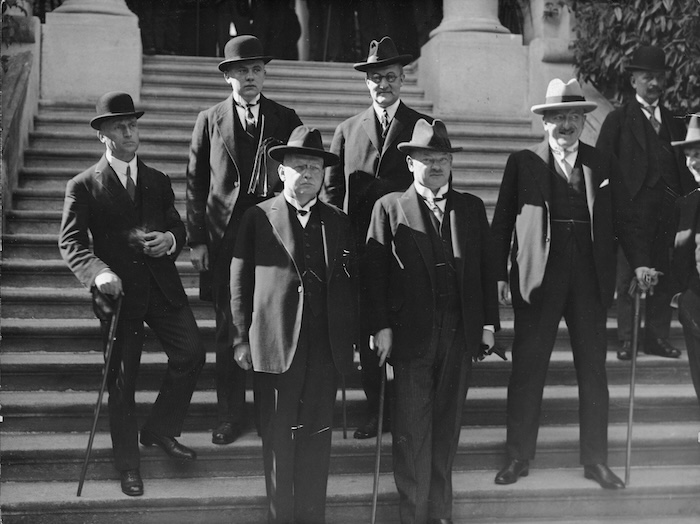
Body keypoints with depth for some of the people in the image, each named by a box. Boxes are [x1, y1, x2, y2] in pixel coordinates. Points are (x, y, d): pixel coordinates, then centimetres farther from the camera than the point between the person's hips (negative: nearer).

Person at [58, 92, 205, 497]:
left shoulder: (159, 182, 15)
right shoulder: (84, 186, 0)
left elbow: (179, 228, 15)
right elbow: (70, 240, -8)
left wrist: (169, 240, -10)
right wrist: (97, 271, -27)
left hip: (162, 285, 4)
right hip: (118, 290, -3)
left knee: (192, 354, -6)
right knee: (123, 379, 3)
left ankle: (160, 430, 18)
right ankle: (128, 464, 19)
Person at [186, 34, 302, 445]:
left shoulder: (286, 119, 8)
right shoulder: (209, 122, 8)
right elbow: (196, 184, 6)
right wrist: (197, 239, -2)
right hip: (224, 238, 0)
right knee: (228, 329, 5)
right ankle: (232, 415, 15)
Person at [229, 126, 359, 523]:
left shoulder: (339, 222, 11)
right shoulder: (258, 218, 2)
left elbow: (352, 285, 11)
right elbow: (240, 284, 2)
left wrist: (352, 339, 5)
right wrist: (242, 339, -2)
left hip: (327, 349, 2)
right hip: (276, 346, -2)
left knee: (317, 438, 7)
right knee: (278, 438, 5)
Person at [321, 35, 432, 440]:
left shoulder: (425, 127, 6)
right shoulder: (347, 130, 13)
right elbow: (332, 190, 11)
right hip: (360, 246, 2)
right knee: (367, 332, 5)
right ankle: (377, 411, 16)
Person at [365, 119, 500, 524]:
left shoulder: (472, 208, 12)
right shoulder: (390, 207, 4)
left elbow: (488, 268, 10)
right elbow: (375, 272, -2)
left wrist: (489, 323, 4)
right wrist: (381, 327, -9)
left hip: (461, 335, 3)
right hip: (412, 335, -2)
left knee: (447, 427, 10)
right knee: (412, 430, 1)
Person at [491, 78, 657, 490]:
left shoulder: (603, 165, 9)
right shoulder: (523, 163, 4)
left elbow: (625, 220, 6)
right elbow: (502, 224, 2)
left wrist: (641, 262, -9)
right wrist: (499, 275, -4)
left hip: (590, 282, 2)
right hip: (538, 281, -2)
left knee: (594, 371, 7)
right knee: (527, 370, 3)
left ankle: (596, 460, 18)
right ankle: (519, 457, 16)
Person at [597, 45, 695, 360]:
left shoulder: (674, 122, 18)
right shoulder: (619, 120, 5)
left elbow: (685, 168, 17)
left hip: (669, 210, 4)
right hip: (634, 209, -4)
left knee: (663, 276, 5)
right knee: (628, 275, -2)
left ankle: (657, 338, 11)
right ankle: (627, 339, 2)